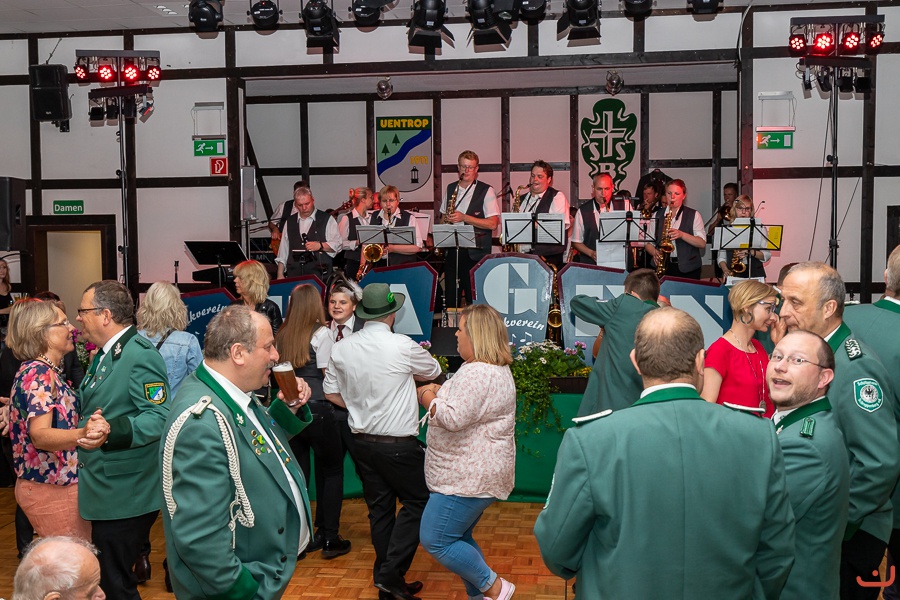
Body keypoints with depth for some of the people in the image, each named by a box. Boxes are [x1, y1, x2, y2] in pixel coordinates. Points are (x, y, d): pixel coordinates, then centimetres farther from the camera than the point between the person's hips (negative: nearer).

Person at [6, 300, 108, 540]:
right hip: (54, 487, -10)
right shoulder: (39, 373, -19)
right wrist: (81, 435, -48)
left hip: (47, 482, 10)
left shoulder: (44, 371, 10)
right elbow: (39, 435, -32)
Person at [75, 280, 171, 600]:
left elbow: (160, 417, -26)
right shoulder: (104, 355, 14)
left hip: (124, 497, -9)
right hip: (105, 490, 10)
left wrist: (111, 431, -39)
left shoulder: (141, 355, -18)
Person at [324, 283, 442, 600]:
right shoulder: (403, 346, -15)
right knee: (416, 502, 8)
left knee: (379, 509, 13)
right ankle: (391, 573, 0)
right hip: (399, 443, -6)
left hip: (363, 440, 6)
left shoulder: (341, 348, -1)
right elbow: (433, 372, 4)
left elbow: (332, 392, 10)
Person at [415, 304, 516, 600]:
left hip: (470, 477, -11)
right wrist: (441, 392, 9)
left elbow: (452, 419, -27)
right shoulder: (498, 369, 14)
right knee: (459, 538, 18)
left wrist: (427, 396, -9)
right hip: (476, 474, 11)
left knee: (434, 540, -4)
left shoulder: (476, 373, -22)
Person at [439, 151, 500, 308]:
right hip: (451, 250, 5)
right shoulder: (450, 189, 14)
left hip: (475, 253, -5)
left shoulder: (486, 191, -2)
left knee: (475, 301, -4)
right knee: (451, 299, 8)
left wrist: (464, 218, -17)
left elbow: (493, 223, -11)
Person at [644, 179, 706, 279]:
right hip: (662, 267, 1)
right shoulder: (657, 215, 10)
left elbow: (702, 243, -6)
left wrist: (682, 235, -20)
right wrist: (655, 252, -13)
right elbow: (648, 242, 8)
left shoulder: (693, 215, 3)